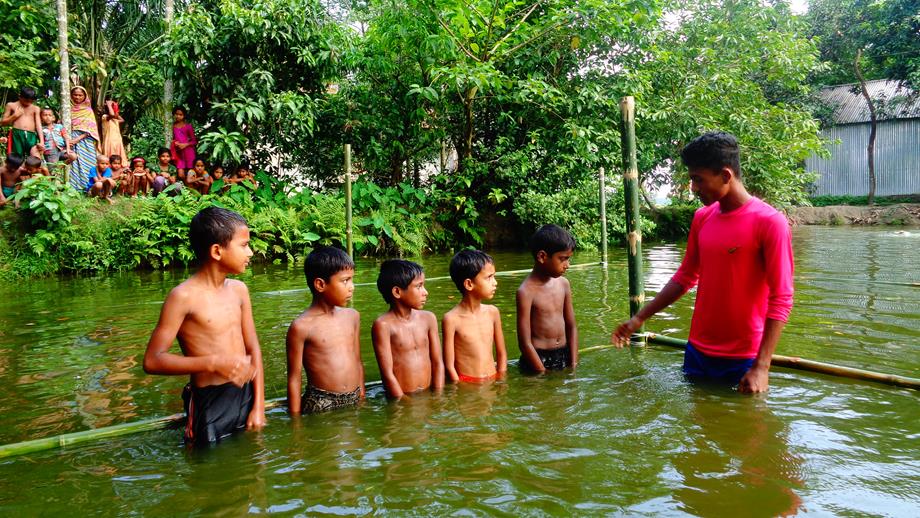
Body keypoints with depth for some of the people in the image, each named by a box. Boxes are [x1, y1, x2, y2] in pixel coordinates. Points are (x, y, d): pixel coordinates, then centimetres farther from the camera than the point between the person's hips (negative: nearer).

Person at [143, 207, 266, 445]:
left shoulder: (238, 290, 5)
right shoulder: (184, 296, -13)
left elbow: (253, 349, 8)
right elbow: (152, 360, -15)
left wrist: (259, 405, 4)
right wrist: (213, 363, -25)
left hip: (247, 397, 6)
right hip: (210, 405, -5)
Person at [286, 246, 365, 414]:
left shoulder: (352, 316, 6)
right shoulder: (302, 326, -11)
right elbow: (294, 378, -7)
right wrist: (296, 419, -5)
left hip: (355, 401, 5)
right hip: (321, 406, -5)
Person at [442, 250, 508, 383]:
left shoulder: (492, 312, 4)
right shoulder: (452, 319, -10)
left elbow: (502, 354, 12)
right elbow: (449, 365, -8)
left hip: (492, 381, 4)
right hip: (466, 385, -4)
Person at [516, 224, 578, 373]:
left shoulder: (563, 284, 3)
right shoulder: (527, 291, -16)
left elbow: (571, 327, 9)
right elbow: (525, 343, -16)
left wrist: (574, 364, 2)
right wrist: (543, 373, -16)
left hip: (564, 355, 6)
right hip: (538, 359, -6)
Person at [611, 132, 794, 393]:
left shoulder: (769, 222, -15)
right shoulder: (702, 218, 4)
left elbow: (781, 300, -16)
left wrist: (762, 367, -20)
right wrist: (640, 318, 11)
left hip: (742, 360, -5)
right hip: (697, 351, 6)